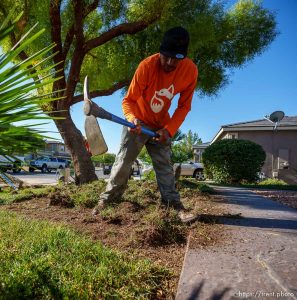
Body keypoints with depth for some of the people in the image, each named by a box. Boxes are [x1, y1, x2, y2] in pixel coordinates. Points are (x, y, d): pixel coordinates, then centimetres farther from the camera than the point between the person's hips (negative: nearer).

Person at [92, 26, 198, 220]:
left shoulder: (191, 70, -17)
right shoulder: (147, 66, -26)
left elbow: (184, 106, -10)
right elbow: (129, 100, -22)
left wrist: (169, 130, -22)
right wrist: (133, 118, -43)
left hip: (161, 126, 3)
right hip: (138, 123, -2)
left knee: (165, 166, 5)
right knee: (123, 162, -4)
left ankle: (174, 204, 13)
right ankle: (107, 200, 7)